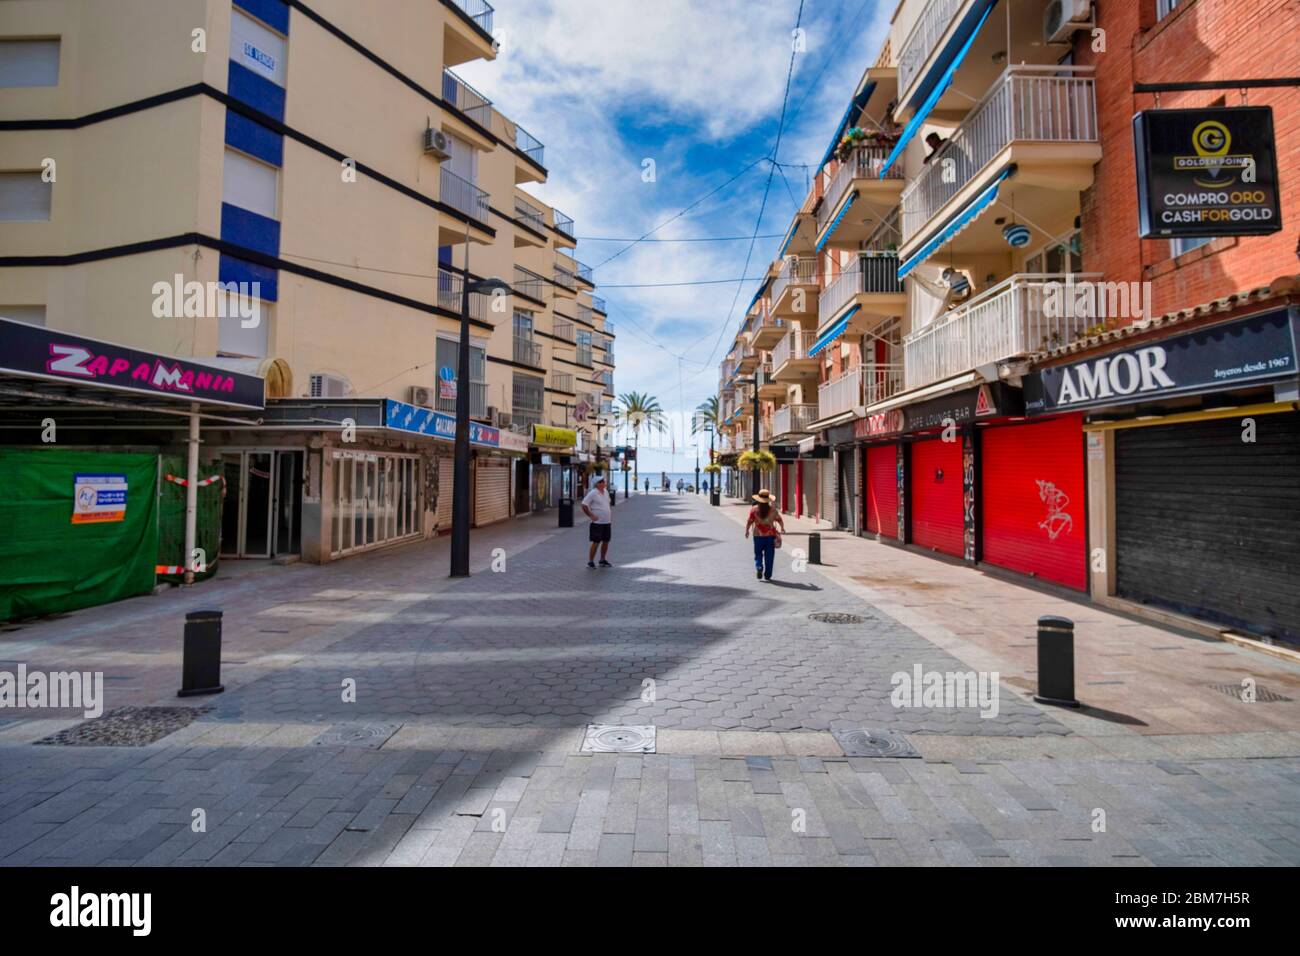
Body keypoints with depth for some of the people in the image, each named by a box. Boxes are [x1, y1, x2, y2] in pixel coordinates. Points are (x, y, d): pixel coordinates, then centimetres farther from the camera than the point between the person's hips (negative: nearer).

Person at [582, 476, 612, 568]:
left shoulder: (605, 492, 11)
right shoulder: (592, 493, -13)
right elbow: (584, 505, -14)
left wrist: (610, 515, 16)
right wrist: (591, 516, -15)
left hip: (607, 522, 7)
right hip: (597, 523, -7)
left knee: (606, 542, 11)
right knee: (596, 542, -4)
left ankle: (602, 561, 24)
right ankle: (590, 562, 7)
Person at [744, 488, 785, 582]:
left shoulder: (754, 509, -6)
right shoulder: (773, 510, -2)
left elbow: (749, 522, -5)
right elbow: (780, 520, 3)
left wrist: (746, 531, 10)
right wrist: (782, 529, 21)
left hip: (758, 536, 0)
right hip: (770, 535, 1)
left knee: (758, 554, 14)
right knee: (769, 556, 7)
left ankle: (759, 567, -11)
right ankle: (767, 575, 8)